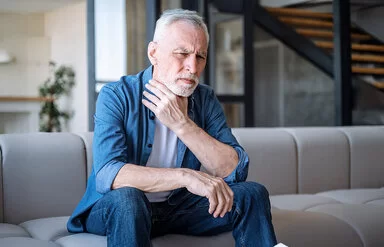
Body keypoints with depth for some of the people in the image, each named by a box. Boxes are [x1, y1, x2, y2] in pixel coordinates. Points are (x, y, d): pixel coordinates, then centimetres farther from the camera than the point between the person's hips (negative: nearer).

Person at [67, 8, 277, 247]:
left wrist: (181, 123, -25)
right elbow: (107, 174, -31)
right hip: (117, 209, -4)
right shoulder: (116, 96, -16)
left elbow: (236, 171, -15)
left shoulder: (206, 100, -3)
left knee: (252, 194, -12)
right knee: (125, 197, -37)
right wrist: (186, 176, -39)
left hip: (178, 206, 4)